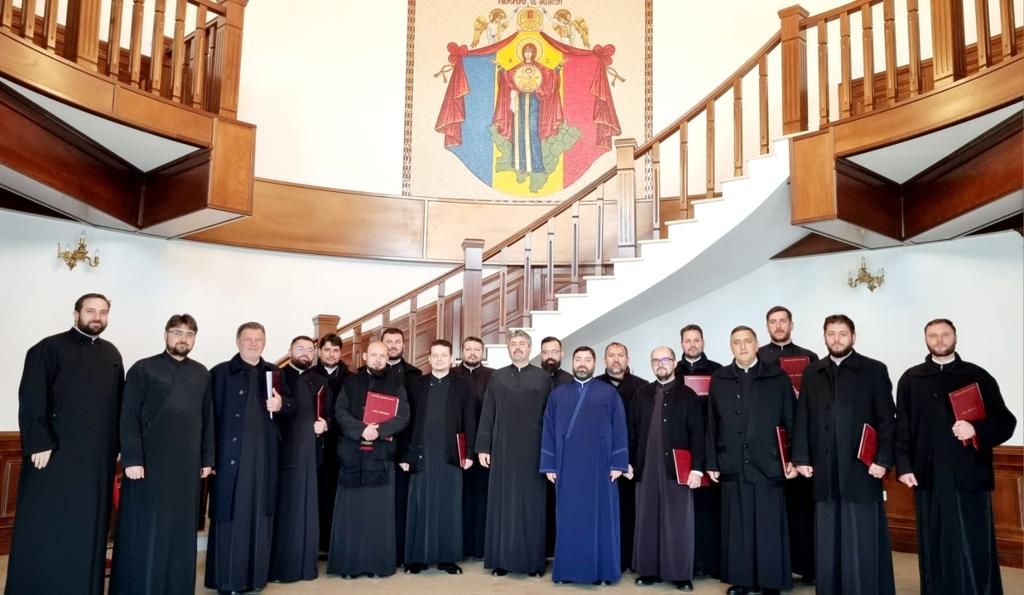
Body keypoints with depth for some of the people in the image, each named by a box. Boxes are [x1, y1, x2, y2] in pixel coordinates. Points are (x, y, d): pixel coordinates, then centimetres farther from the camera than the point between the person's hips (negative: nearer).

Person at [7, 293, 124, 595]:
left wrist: (117, 445, 7)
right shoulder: (49, 348, -1)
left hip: (98, 456, 4)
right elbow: (30, 399, -8)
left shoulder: (112, 354, 12)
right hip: (54, 451, -4)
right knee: (43, 527, 4)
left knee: (88, 528, 9)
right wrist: (38, 443, -15)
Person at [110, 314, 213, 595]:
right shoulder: (143, 369, 0)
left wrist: (207, 458, 7)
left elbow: (208, 419, 11)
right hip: (149, 462, -3)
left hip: (187, 464, 3)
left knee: (181, 530, 9)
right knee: (143, 530, 3)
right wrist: (132, 459, -12)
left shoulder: (201, 374, 11)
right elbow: (129, 418, -5)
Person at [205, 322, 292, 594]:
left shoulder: (274, 373, 12)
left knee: (259, 513, 8)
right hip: (230, 453, -3)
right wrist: (210, 453, -11)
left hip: (264, 455, 3)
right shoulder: (220, 372, 0)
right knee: (230, 515, 1)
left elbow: (291, 406, 15)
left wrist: (281, 404, -8)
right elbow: (211, 413, -5)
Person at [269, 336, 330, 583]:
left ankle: (304, 563, 13)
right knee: (281, 506, -1)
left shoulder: (320, 382, 16)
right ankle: (277, 564, 8)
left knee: (304, 505, 6)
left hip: (308, 450, 3)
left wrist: (324, 424, -4)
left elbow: (330, 414, 15)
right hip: (280, 449, -3)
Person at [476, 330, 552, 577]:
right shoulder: (497, 377, 7)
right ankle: (502, 558, 15)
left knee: (531, 502, 5)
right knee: (502, 501, 5)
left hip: (532, 448, -1)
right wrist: (483, 447, -1)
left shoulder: (543, 378, 3)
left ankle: (534, 560, 14)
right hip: (503, 448, 1)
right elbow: (487, 414, 5)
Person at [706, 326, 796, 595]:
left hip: (768, 464, -1)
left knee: (769, 527, 3)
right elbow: (712, 425, 6)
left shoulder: (778, 378, 4)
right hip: (732, 466, 2)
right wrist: (712, 462, 3)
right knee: (736, 526, 7)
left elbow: (791, 421, 2)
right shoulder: (719, 379, 8)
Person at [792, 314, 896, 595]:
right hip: (824, 471, 3)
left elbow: (887, 420, -2)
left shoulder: (874, 370, 3)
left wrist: (883, 460, -10)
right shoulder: (811, 373, 12)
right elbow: (802, 419, 10)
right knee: (827, 543, 8)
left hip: (861, 469, -3)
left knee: (862, 543, 1)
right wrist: (801, 458, 3)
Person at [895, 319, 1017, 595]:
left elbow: (1006, 422, 4)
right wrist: (903, 466, -3)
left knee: (975, 549, 2)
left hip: (969, 475, -1)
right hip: (928, 476, 2)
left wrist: (976, 430, -15)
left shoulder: (977, 376, 4)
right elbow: (901, 427, 6)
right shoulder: (910, 379, 8)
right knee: (935, 549, 10)